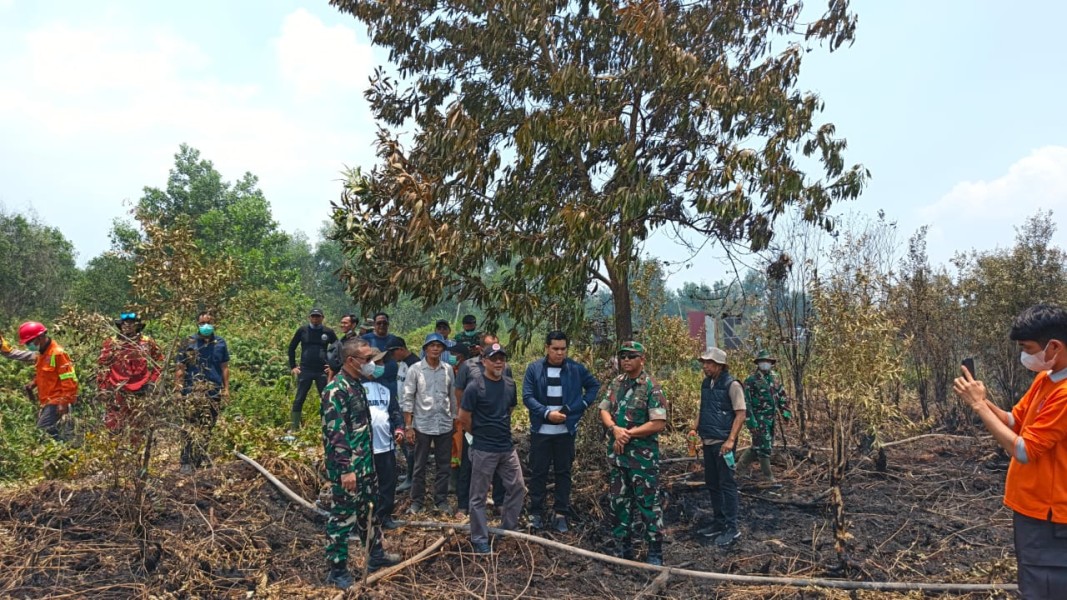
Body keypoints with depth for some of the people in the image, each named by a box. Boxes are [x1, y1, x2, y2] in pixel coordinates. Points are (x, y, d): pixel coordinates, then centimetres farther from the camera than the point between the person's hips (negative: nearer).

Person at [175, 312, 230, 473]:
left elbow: (224, 367, 12)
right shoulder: (189, 343, 2)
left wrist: (226, 388, 9)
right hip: (193, 390, -3)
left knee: (207, 425, 8)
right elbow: (180, 368, 3)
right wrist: (178, 388, -3)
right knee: (191, 424, -13)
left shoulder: (220, 343, 8)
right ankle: (187, 462, -14)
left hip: (214, 390, 3)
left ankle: (199, 459, 20)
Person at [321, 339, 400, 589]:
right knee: (343, 517, 3)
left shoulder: (357, 385, 8)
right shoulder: (336, 390, -21)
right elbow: (335, 434, -24)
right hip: (347, 467, -9)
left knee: (368, 511, 21)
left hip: (365, 463, 9)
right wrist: (346, 470, -25)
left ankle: (376, 555, 37)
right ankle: (337, 570, 16)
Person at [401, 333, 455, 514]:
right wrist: (408, 426, -9)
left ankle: (441, 500, 22)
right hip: (422, 425, -2)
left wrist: (455, 420, 8)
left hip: (445, 425, 3)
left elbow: (452, 397, 10)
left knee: (443, 465, 10)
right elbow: (408, 399, -5)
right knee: (420, 466, 8)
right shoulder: (415, 369, -6)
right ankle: (417, 501, 19)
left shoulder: (448, 369, 3)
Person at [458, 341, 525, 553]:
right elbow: (463, 419, -10)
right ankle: (479, 539, 17)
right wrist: (480, 434, 4)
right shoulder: (475, 387, -15)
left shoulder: (510, 384, 3)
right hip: (483, 450, -6)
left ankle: (507, 530, 29)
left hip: (507, 447, 6)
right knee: (479, 496, 5)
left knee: (517, 488, 12)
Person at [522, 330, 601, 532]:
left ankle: (561, 514, 18)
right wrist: (547, 413, -18)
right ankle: (536, 513, 18)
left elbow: (594, 385, 11)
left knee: (563, 472, 9)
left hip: (566, 431, 1)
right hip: (540, 430, -1)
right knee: (538, 472, 7)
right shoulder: (534, 369, -4)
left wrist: (581, 406, 0)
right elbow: (527, 397, -8)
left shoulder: (576, 369, -2)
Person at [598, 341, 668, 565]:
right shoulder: (616, 383, 8)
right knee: (618, 500, 14)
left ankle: (655, 552, 13)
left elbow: (659, 423, -17)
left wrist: (628, 434, -16)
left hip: (642, 454, -6)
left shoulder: (651, 387, -12)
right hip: (616, 452, 6)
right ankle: (623, 546, 28)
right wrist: (615, 429, -13)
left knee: (648, 503, 2)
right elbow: (604, 410, 8)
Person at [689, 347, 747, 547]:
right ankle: (718, 523, 26)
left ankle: (732, 528, 6)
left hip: (723, 442, -8)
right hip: (708, 441, 8)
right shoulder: (706, 383, 10)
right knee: (712, 484, 14)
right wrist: (695, 428, 7)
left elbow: (740, 414, -15)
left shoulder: (732, 385, -12)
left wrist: (730, 440, -21)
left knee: (727, 484, -2)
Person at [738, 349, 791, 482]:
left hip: (771, 419, 7)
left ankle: (742, 464, 32)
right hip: (759, 419, -7)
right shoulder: (751, 380, -13)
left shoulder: (774, 378, 8)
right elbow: (746, 402, -15)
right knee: (764, 447, -3)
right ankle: (768, 476, 9)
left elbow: (782, 397, 18)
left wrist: (786, 412, 8)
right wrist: (751, 422, -18)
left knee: (759, 445, 15)